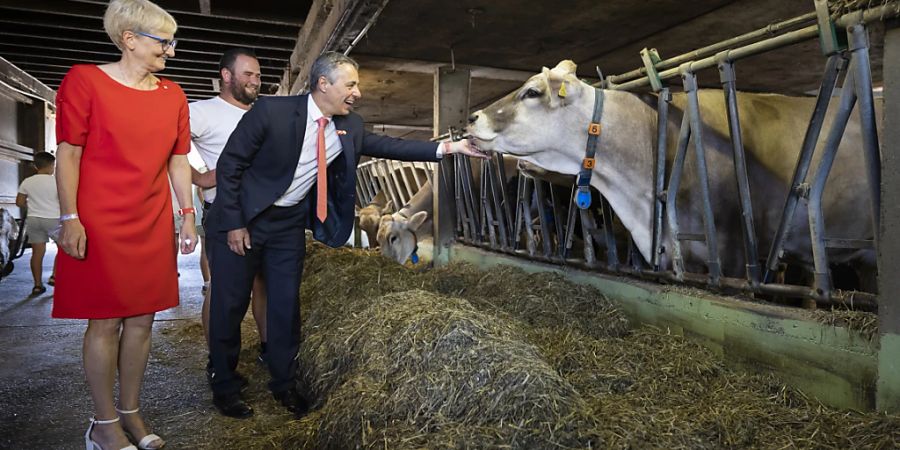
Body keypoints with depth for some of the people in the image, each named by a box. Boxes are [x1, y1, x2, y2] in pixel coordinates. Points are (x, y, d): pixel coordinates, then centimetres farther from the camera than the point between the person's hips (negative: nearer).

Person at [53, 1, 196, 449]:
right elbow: (67, 154, -5)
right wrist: (70, 219, -11)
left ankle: (131, 412, 22)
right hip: (99, 226, -4)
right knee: (105, 322, 1)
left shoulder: (173, 94, 10)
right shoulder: (84, 80, -3)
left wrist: (187, 216, 9)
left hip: (153, 227, 5)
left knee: (142, 320, 8)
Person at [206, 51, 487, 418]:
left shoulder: (348, 127, -5)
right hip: (241, 221, -4)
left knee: (286, 304, 9)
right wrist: (234, 223, -15)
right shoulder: (272, 111, -20)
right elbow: (229, 164, -15)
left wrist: (447, 147, -11)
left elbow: (388, 145, -3)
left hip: (290, 224, 5)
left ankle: (284, 384, 27)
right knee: (230, 304, 6)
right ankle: (224, 386, 26)